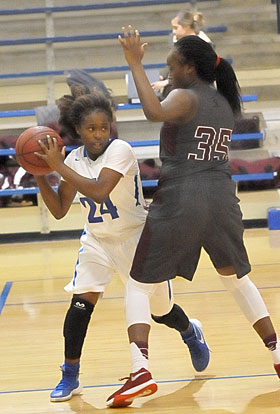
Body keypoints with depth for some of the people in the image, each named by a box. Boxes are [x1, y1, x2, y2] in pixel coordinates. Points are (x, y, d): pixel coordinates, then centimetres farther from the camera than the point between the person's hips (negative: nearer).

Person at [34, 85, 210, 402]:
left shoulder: (120, 150, -22)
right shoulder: (75, 159, -5)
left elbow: (99, 191, -38)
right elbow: (59, 210, -1)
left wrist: (59, 166, -36)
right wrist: (39, 175, -13)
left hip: (136, 238, -3)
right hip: (96, 240, 4)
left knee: (160, 308, 9)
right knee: (81, 299, -18)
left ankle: (190, 335, 45)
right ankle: (70, 376, -6)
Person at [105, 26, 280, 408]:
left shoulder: (185, 97, -7)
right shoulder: (226, 104, 15)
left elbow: (155, 112, -29)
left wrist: (135, 64, -23)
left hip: (180, 203, -6)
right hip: (222, 200, 6)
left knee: (138, 286, 3)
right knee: (238, 278, 27)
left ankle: (141, 372, -12)